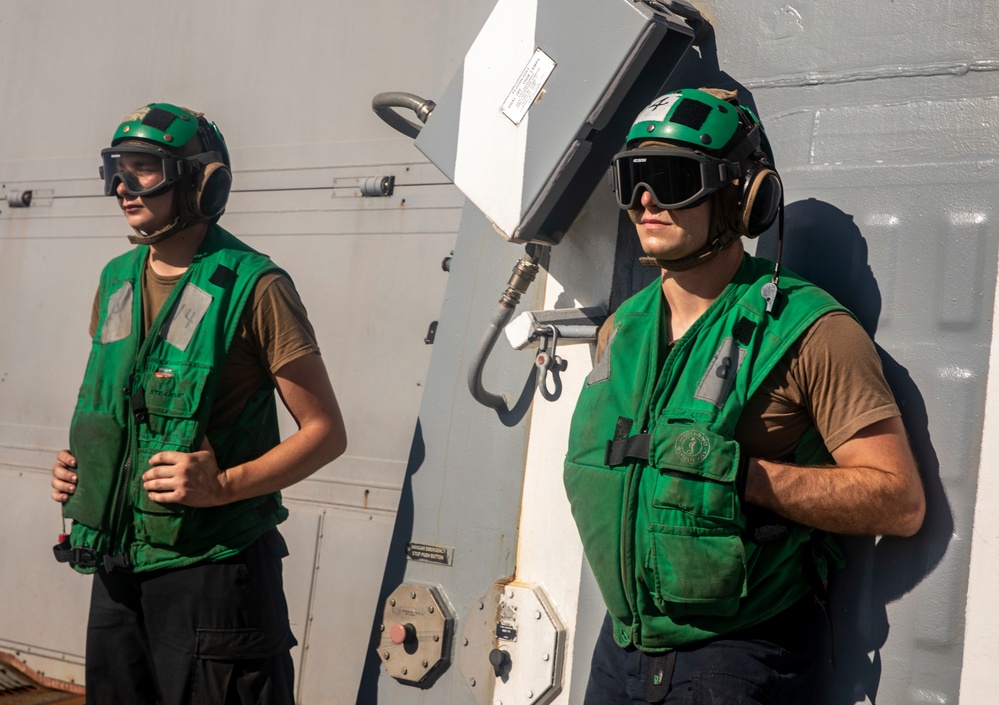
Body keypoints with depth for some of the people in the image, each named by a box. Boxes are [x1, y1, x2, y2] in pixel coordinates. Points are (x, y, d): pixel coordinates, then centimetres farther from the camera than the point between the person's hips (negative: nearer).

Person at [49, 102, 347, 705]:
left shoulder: (252, 287, -11)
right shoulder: (116, 282, 10)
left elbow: (326, 432, -11)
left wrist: (225, 485, -22)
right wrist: (80, 464, 6)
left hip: (212, 568, -6)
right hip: (118, 567, 7)